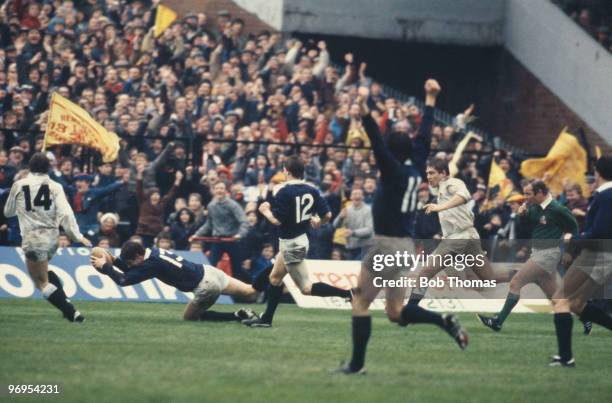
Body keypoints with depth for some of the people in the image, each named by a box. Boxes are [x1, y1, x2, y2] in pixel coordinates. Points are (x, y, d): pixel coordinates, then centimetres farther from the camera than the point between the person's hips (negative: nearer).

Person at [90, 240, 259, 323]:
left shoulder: (152, 264, -19)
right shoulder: (152, 251, 6)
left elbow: (124, 279, -18)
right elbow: (134, 270, 20)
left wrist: (104, 267, -10)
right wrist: (115, 260, 7)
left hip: (206, 286, -8)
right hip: (209, 270, 8)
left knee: (189, 317, 11)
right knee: (251, 291, 14)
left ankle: (238, 316, -1)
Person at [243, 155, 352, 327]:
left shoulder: (283, 190, -20)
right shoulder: (311, 190, 0)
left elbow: (277, 220, -23)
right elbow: (327, 214, 0)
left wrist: (265, 210, -3)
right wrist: (318, 221, 22)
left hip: (291, 243, -9)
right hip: (300, 238, 9)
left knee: (307, 288, -5)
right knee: (275, 278, 20)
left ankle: (348, 294, -16)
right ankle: (266, 319, 25)